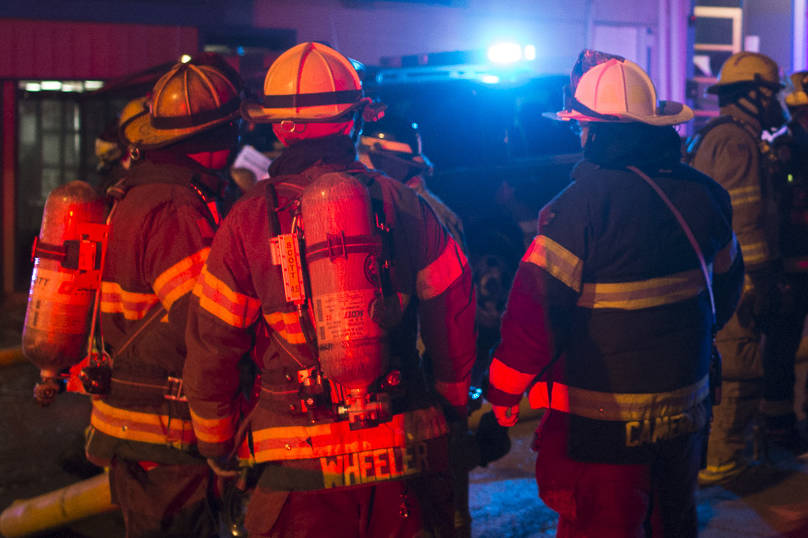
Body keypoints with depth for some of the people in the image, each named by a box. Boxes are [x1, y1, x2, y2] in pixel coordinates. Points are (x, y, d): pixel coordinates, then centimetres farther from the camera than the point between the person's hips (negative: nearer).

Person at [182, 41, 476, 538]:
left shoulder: (249, 220, -3)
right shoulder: (405, 206, 2)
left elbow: (211, 348, 1)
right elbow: (453, 321, 7)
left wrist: (218, 446, 15)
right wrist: (453, 406, 24)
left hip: (301, 466, -1)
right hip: (403, 459, 2)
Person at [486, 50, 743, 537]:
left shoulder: (584, 203, -20)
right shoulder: (703, 193, 1)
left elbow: (537, 308, -20)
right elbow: (727, 283, 16)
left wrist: (504, 392, -6)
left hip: (602, 421, -6)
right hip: (686, 409, 6)